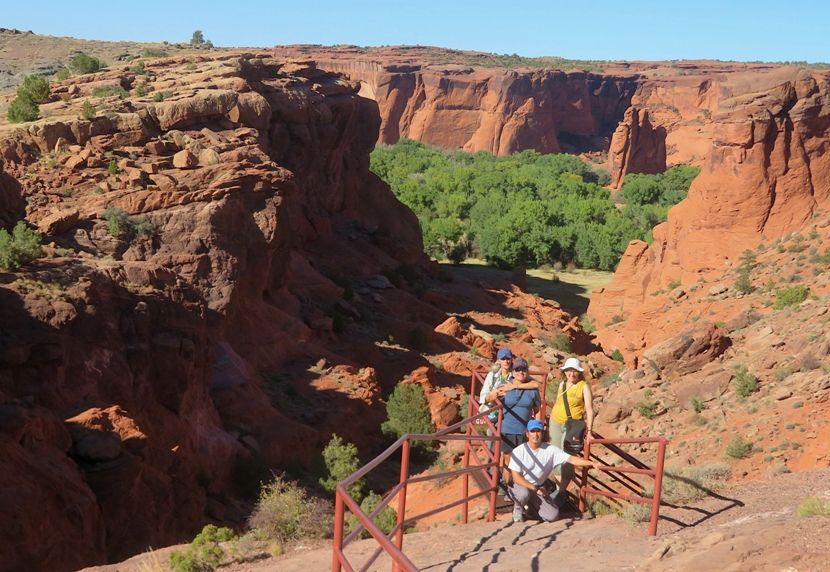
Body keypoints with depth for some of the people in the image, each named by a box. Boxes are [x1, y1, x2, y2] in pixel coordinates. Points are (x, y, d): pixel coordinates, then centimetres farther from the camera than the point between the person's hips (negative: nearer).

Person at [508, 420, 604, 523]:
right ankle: (518, 508, -2)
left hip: (539, 487, 3)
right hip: (521, 485, -3)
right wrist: (536, 489, -24)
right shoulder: (518, 451, -16)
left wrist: (592, 463, -28)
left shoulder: (550, 450, -9)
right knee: (524, 493, -38)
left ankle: (531, 505, 19)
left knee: (552, 516, -12)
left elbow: (571, 459, -16)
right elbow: (516, 477, -17)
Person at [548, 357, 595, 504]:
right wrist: (549, 423, 17)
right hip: (556, 425, 6)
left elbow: (589, 410, -10)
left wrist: (589, 431, -15)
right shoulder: (562, 385, 10)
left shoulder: (584, 386, -7)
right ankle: (559, 486, 19)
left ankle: (562, 492, -2)